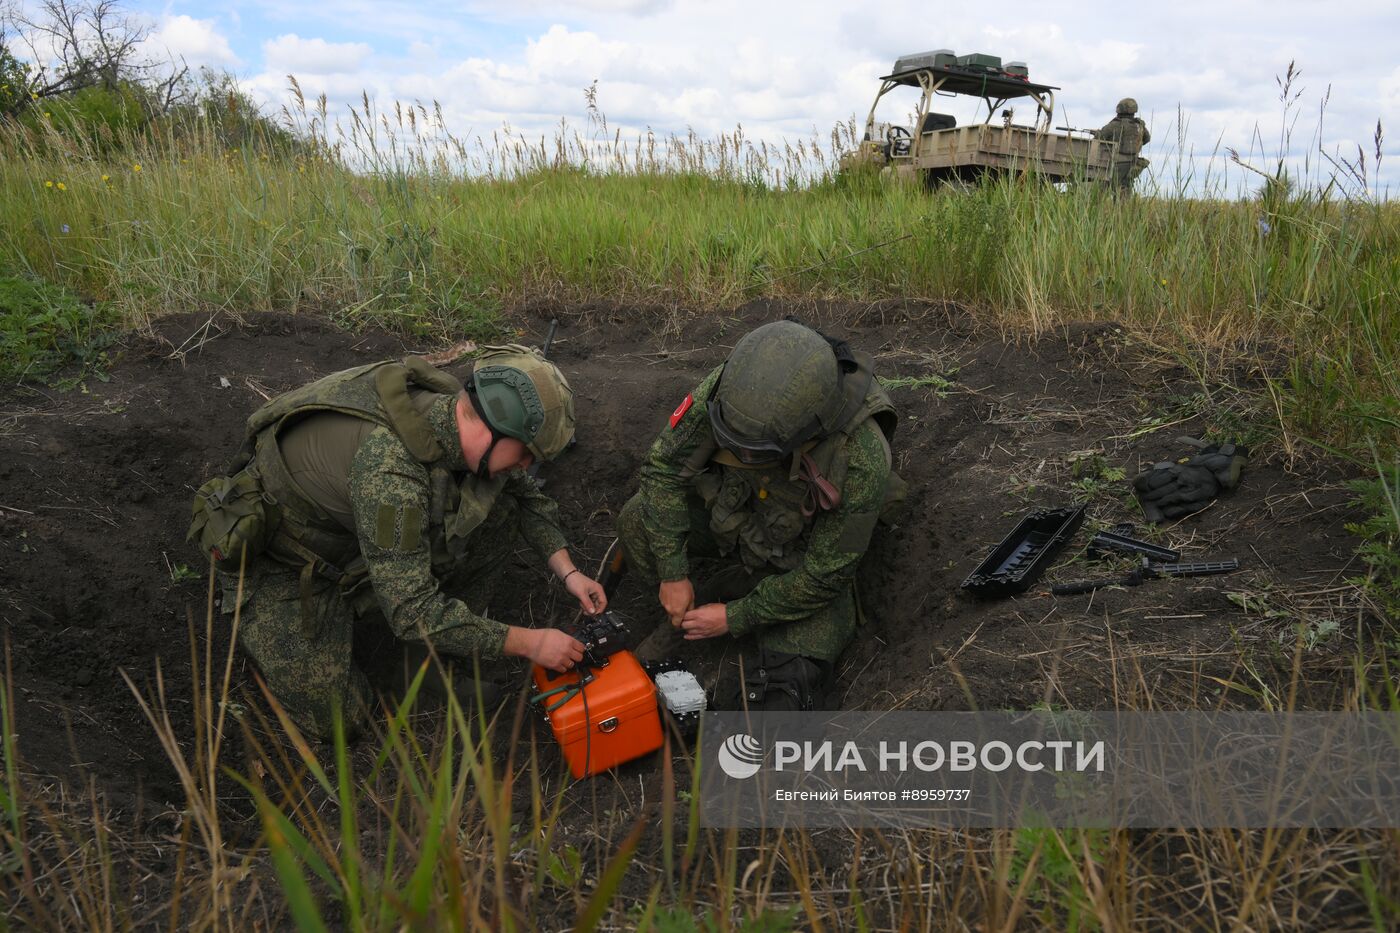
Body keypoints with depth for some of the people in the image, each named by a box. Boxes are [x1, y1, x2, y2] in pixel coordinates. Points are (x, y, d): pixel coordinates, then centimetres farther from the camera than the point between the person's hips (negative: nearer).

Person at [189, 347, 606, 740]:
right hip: (286, 556, -6)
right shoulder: (389, 466, -41)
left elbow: (527, 494, 2)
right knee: (335, 715, -8)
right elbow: (415, 614, -38)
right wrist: (530, 642, -32)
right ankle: (256, 617, 16)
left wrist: (567, 571, -8)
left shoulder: (456, 409, -18)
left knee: (501, 509, -12)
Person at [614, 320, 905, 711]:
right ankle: (683, 617, 4)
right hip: (733, 511, 3)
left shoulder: (863, 462, -39)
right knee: (639, 520, -21)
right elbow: (665, 466, -17)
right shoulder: (728, 386, -31)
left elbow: (823, 575, -25)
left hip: (801, 554, -3)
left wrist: (734, 617, -18)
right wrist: (673, 574, -17)